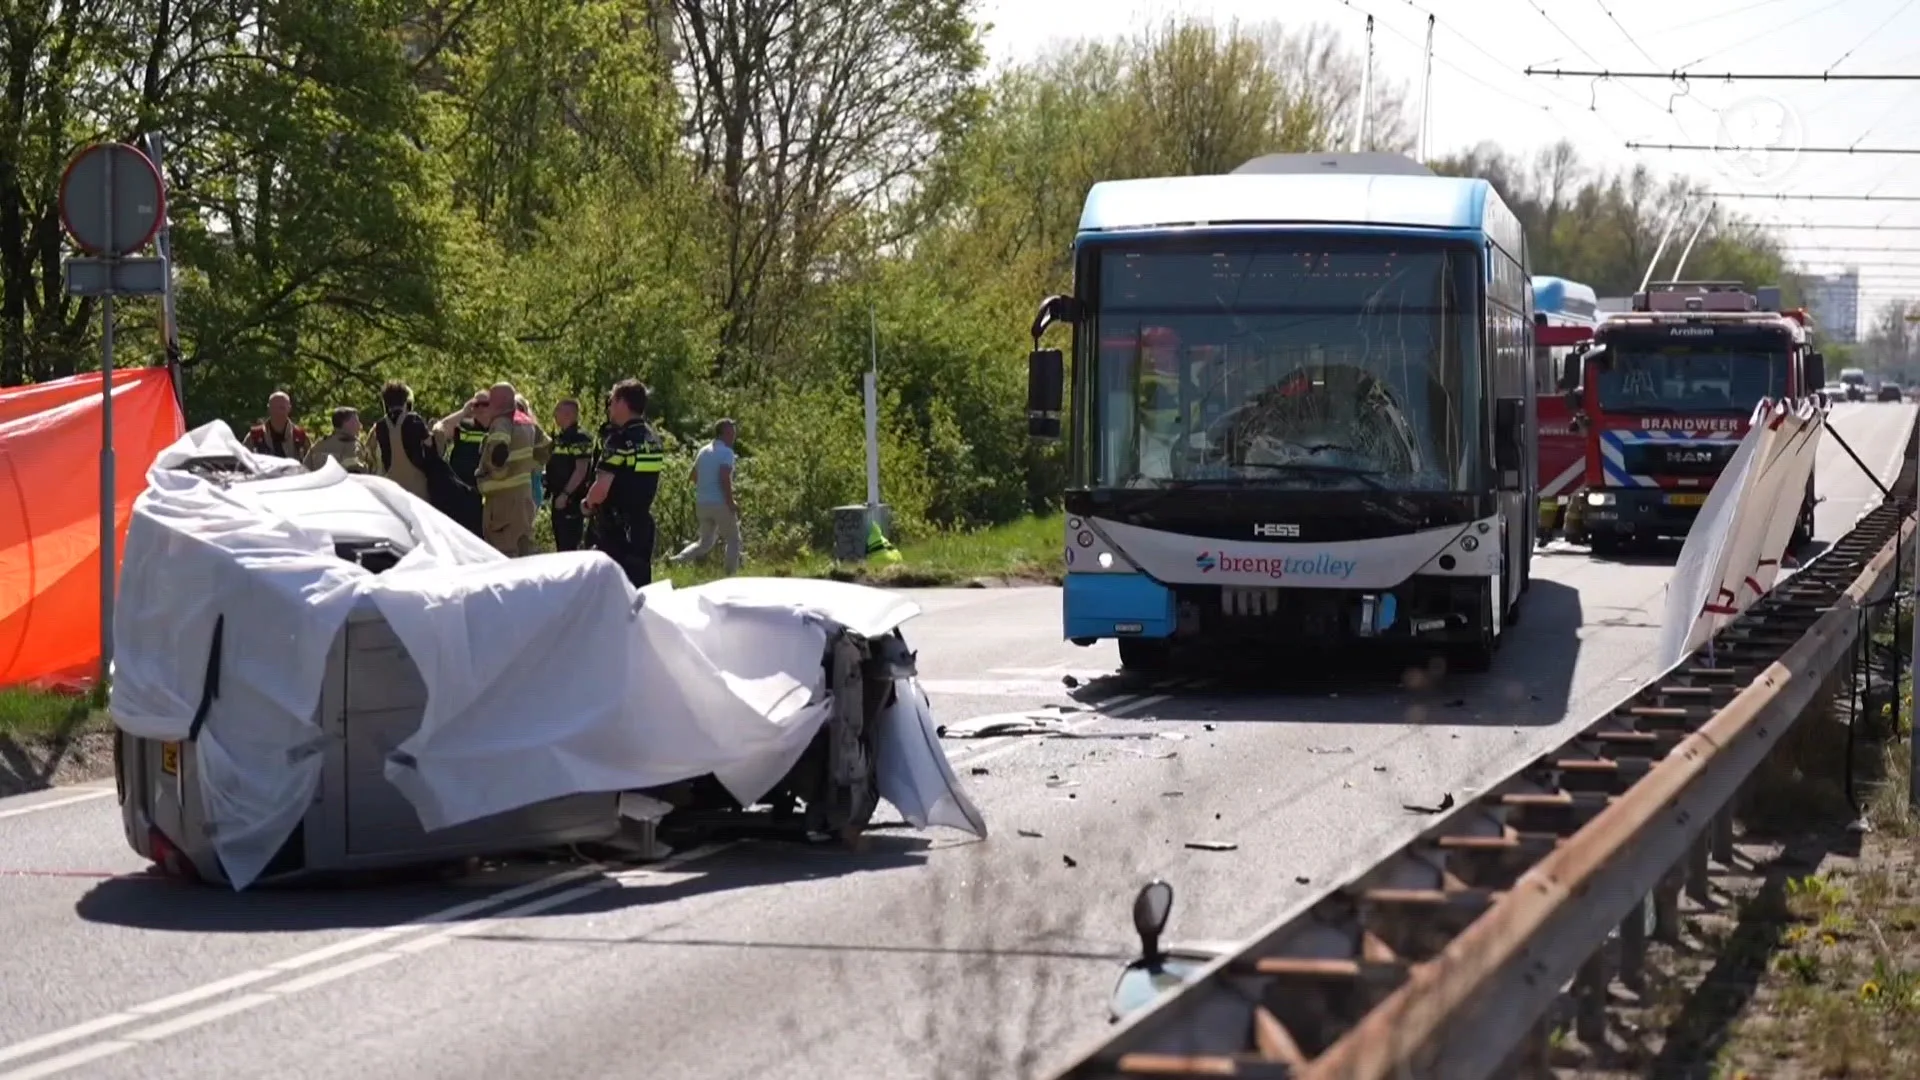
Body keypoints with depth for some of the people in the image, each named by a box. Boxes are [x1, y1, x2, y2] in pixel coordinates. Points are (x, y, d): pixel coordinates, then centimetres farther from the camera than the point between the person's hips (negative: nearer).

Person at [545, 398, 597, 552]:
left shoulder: (580, 439, -11)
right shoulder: (557, 438, 16)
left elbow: (581, 470, -18)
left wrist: (565, 494, -22)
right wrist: (550, 495, 15)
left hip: (572, 500, -9)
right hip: (559, 501, 9)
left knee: (569, 546, -11)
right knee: (560, 545, 12)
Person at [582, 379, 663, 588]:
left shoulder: (621, 440, -16)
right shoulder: (651, 439, 10)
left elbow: (601, 489, -22)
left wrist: (588, 503, -3)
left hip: (617, 526, -8)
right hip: (642, 522, 8)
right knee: (640, 581, 12)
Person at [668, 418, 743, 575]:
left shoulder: (703, 451, 12)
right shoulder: (726, 452, -11)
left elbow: (693, 477, 17)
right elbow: (725, 478, -22)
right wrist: (731, 503, -16)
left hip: (701, 503, 7)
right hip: (720, 503, -7)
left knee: (705, 542, 17)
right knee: (733, 540, 10)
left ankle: (679, 559, -6)